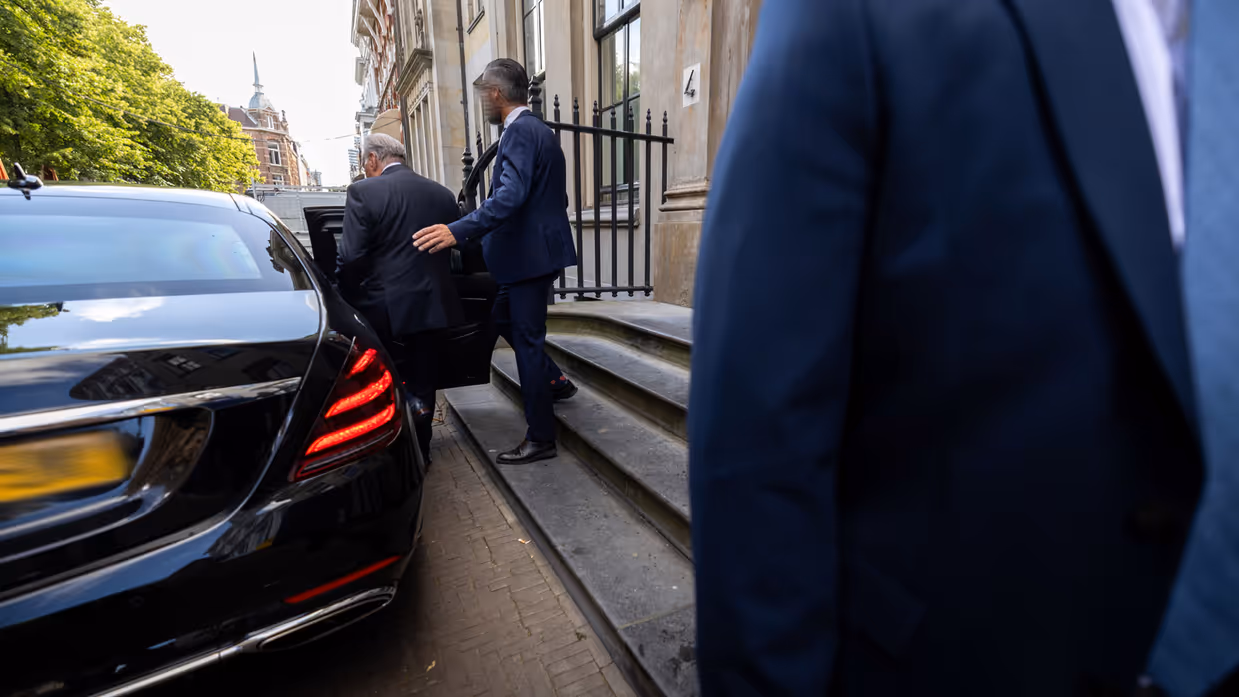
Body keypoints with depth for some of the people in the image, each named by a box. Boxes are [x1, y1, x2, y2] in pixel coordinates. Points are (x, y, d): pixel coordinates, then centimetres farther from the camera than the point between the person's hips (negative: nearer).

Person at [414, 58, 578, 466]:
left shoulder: (520, 131, -14)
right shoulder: (537, 129, 18)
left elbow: (511, 195, -29)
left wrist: (458, 232, -35)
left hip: (530, 253, -10)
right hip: (534, 249, 10)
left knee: (527, 340, -4)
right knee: (504, 319, 21)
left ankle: (540, 439, 6)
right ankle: (553, 380, 29)